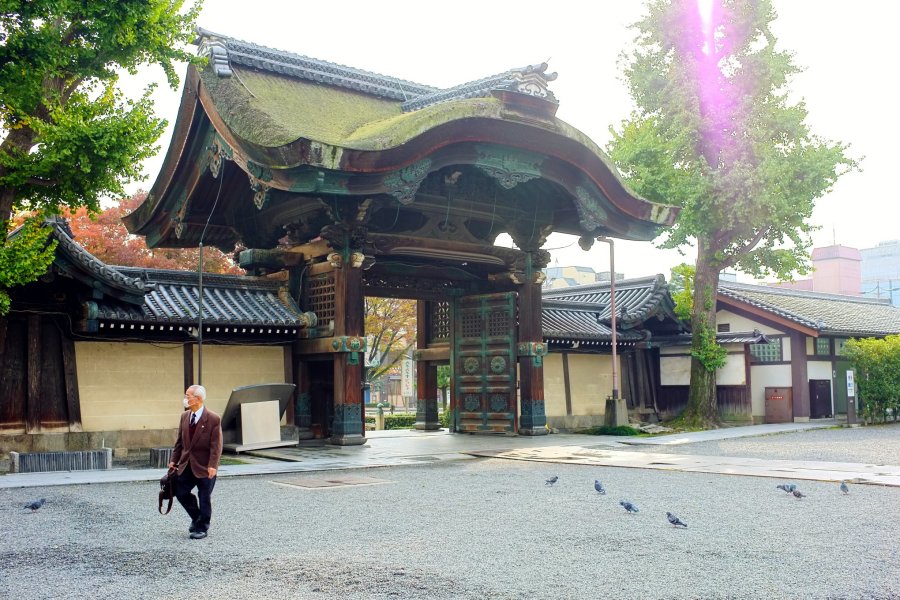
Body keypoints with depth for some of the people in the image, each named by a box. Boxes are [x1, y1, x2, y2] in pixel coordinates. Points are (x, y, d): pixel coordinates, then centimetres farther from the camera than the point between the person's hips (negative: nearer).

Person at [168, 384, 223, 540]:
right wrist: (174, 460, 8)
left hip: (204, 467, -6)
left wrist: (213, 465, -22)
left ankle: (202, 528, 21)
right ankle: (196, 517, 31)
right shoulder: (185, 416, 5)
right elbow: (180, 441, 11)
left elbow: (216, 445, -16)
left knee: (204, 498, 4)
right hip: (187, 465, 6)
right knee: (180, 492, 7)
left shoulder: (213, 419, -14)